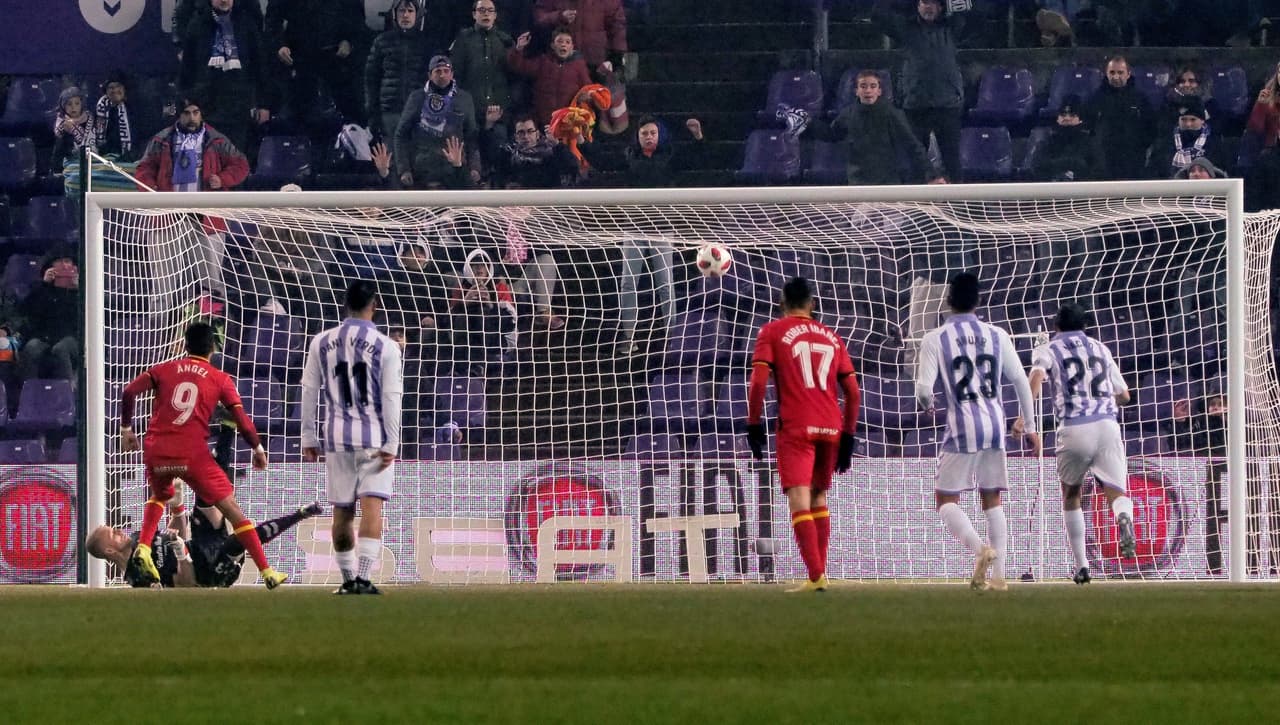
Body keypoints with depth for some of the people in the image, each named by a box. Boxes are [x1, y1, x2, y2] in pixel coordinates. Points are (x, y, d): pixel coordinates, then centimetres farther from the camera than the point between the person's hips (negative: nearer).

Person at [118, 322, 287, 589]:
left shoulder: (164, 370, 13)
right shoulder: (220, 380, 9)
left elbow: (129, 392, 2)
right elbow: (242, 420, 4)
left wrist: (126, 428, 12)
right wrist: (258, 449, 18)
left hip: (156, 452, 3)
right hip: (193, 455, -3)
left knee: (160, 496, 34)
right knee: (232, 509, 6)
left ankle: (143, 548, 11)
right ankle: (267, 572, 2)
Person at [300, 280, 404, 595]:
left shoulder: (322, 342, 3)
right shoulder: (386, 347, -5)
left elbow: (309, 392, 6)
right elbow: (392, 399, -8)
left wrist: (308, 438, 12)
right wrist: (391, 446, -6)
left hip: (337, 437, 3)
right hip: (374, 439, -3)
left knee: (342, 512, 11)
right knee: (372, 507, -7)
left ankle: (348, 578, 18)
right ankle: (363, 578, -18)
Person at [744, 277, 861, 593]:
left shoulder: (773, 332, 5)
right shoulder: (831, 337, 16)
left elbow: (758, 380, -7)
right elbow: (853, 391, 12)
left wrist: (753, 424, -1)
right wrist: (848, 435, 17)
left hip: (795, 428, -4)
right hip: (831, 427, 4)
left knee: (799, 501, -10)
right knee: (818, 498, 18)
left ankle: (816, 576, -23)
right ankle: (820, 572, 16)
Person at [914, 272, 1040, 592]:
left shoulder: (935, 339, -4)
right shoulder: (997, 336, 6)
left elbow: (924, 390, -9)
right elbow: (1021, 382, 8)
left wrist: (927, 403, 16)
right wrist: (1030, 427, 18)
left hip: (962, 428, -4)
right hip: (996, 427, 4)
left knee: (946, 500, 4)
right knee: (992, 499, 13)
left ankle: (979, 548, -23)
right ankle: (998, 574, 7)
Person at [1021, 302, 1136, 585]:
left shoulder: (1048, 350, 12)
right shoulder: (1100, 349, 23)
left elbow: (1037, 376, -10)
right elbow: (1124, 395, 27)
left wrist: (1024, 416, -18)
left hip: (1074, 429, -1)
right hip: (1108, 425, 1)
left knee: (1071, 495, 19)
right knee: (1116, 491, -4)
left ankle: (1081, 564, 16)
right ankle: (1124, 519, -41)